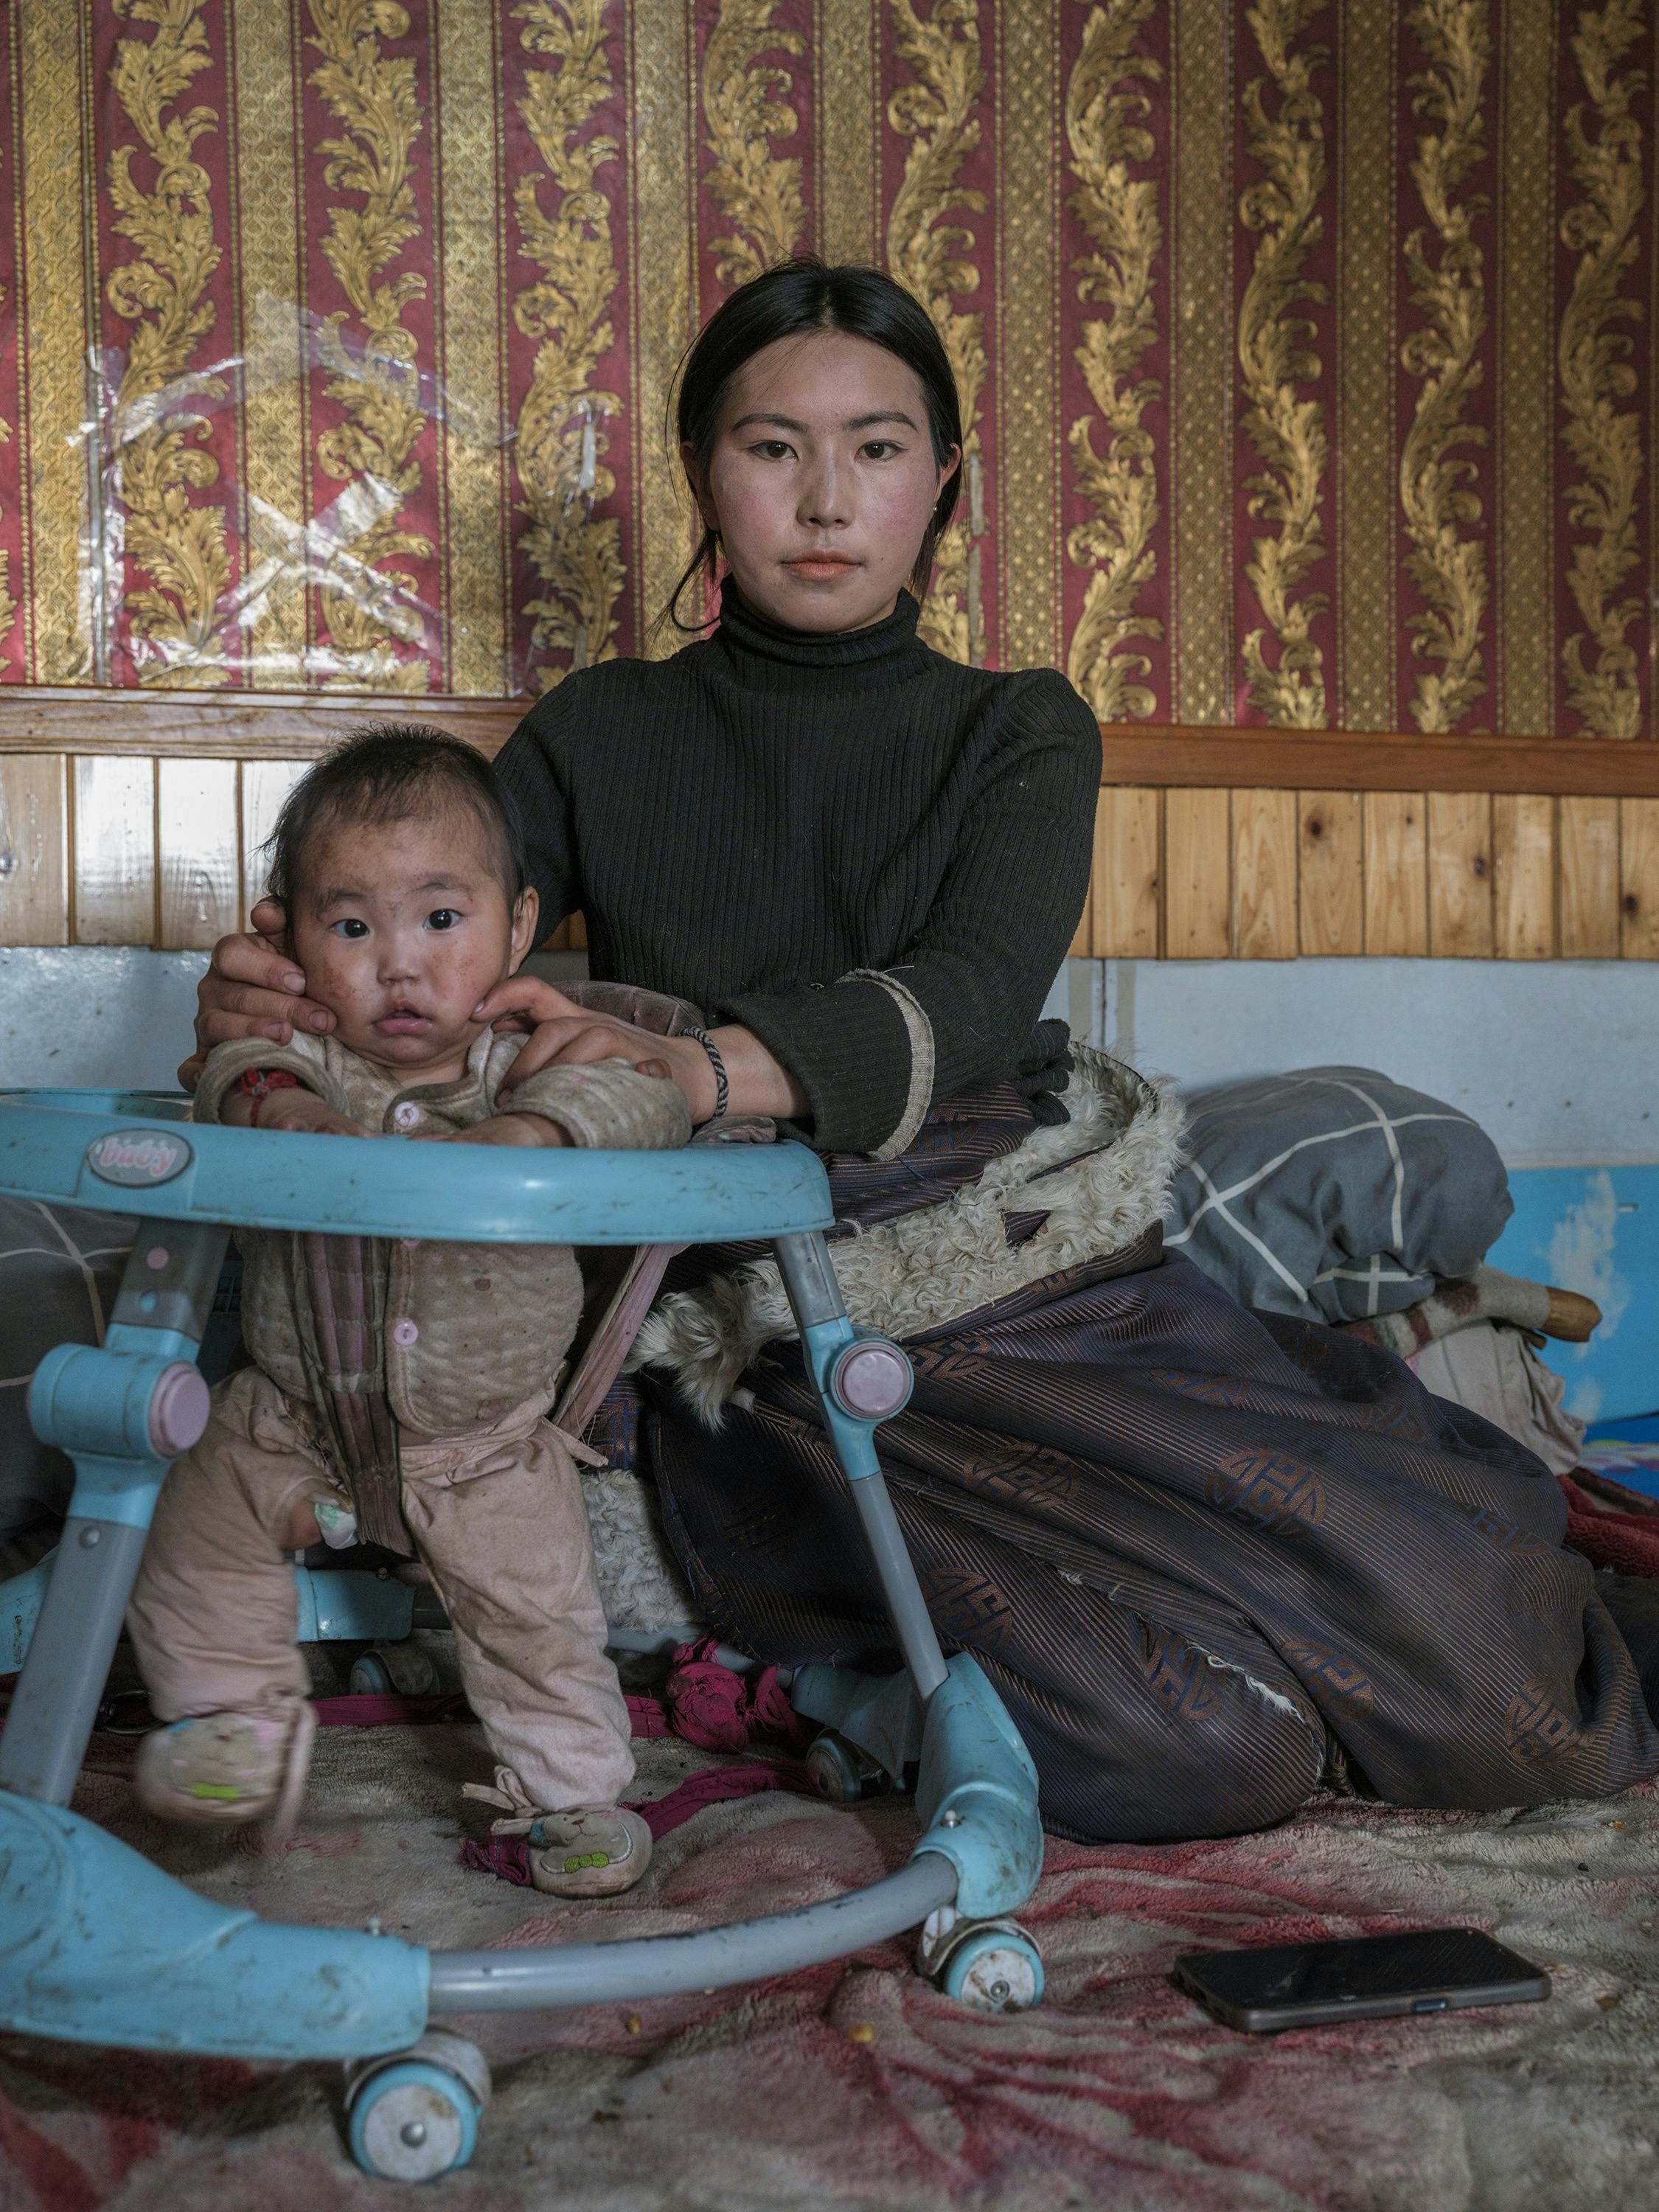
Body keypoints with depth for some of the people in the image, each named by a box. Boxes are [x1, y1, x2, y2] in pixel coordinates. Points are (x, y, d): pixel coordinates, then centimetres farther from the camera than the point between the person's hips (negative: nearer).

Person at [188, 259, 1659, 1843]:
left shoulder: (1019, 736, 10)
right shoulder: (600, 737, 12)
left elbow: (973, 997, -11)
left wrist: (700, 1066, -32)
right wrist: (271, 1003, -25)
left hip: (1049, 1288, 2)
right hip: (770, 1345, -2)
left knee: (1453, 1612, -17)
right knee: (1189, 1738, -24)